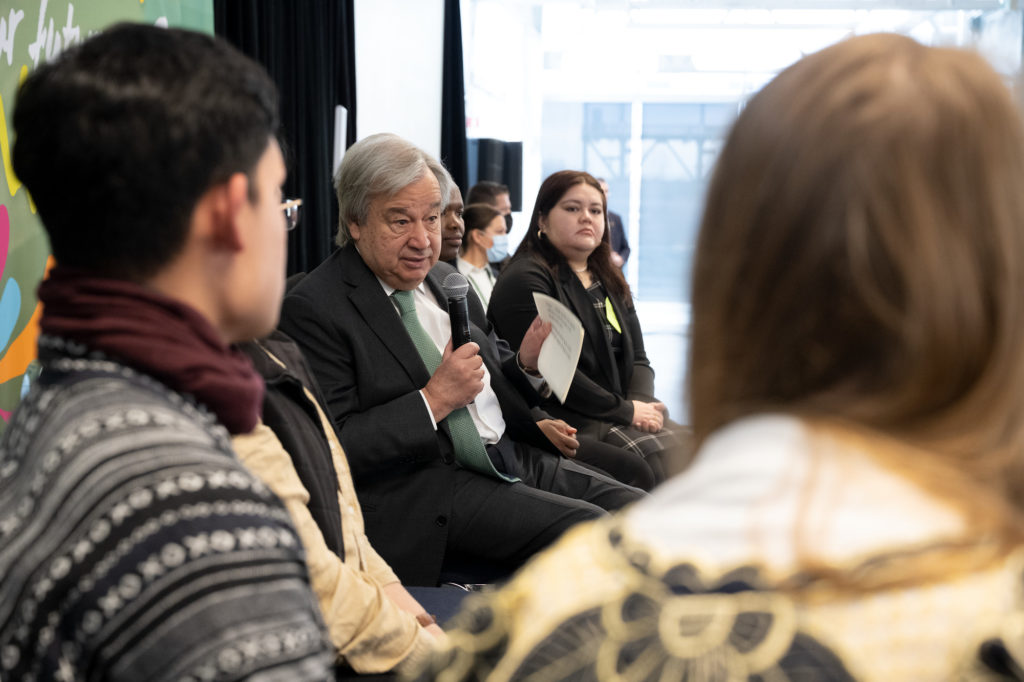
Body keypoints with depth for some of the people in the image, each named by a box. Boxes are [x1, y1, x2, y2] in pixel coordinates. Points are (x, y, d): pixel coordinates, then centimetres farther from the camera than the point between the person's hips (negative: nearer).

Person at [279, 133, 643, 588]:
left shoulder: (447, 282, 15)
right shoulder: (312, 309, -10)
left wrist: (525, 363, 2)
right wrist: (434, 401, -18)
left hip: (512, 459, 8)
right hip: (425, 494, -8)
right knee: (588, 529, -24)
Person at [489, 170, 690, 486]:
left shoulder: (609, 282, 22)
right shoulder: (524, 280, -5)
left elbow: (637, 357, 18)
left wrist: (642, 405, -5)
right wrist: (625, 410, -12)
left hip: (621, 416, 8)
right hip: (565, 421, -8)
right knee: (658, 457, -26)